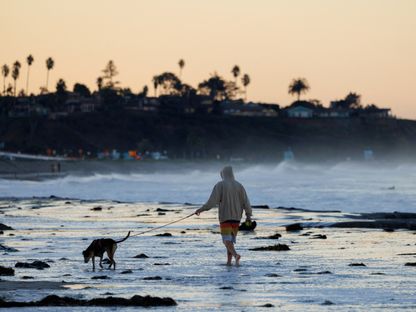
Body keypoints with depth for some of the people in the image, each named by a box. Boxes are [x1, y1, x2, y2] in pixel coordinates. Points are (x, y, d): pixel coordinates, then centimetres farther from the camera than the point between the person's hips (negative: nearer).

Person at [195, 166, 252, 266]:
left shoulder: (220, 185, -4)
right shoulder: (239, 185, 6)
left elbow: (212, 201, -10)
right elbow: (246, 201, 3)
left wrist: (201, 209, -5)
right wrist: (248, 215, 9)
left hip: (225, 216, -4)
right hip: (236, 217, 4)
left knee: (227, 240, -6)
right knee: (231, 239, 14)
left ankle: (236, 255, -31)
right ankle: (229, 261, 8)